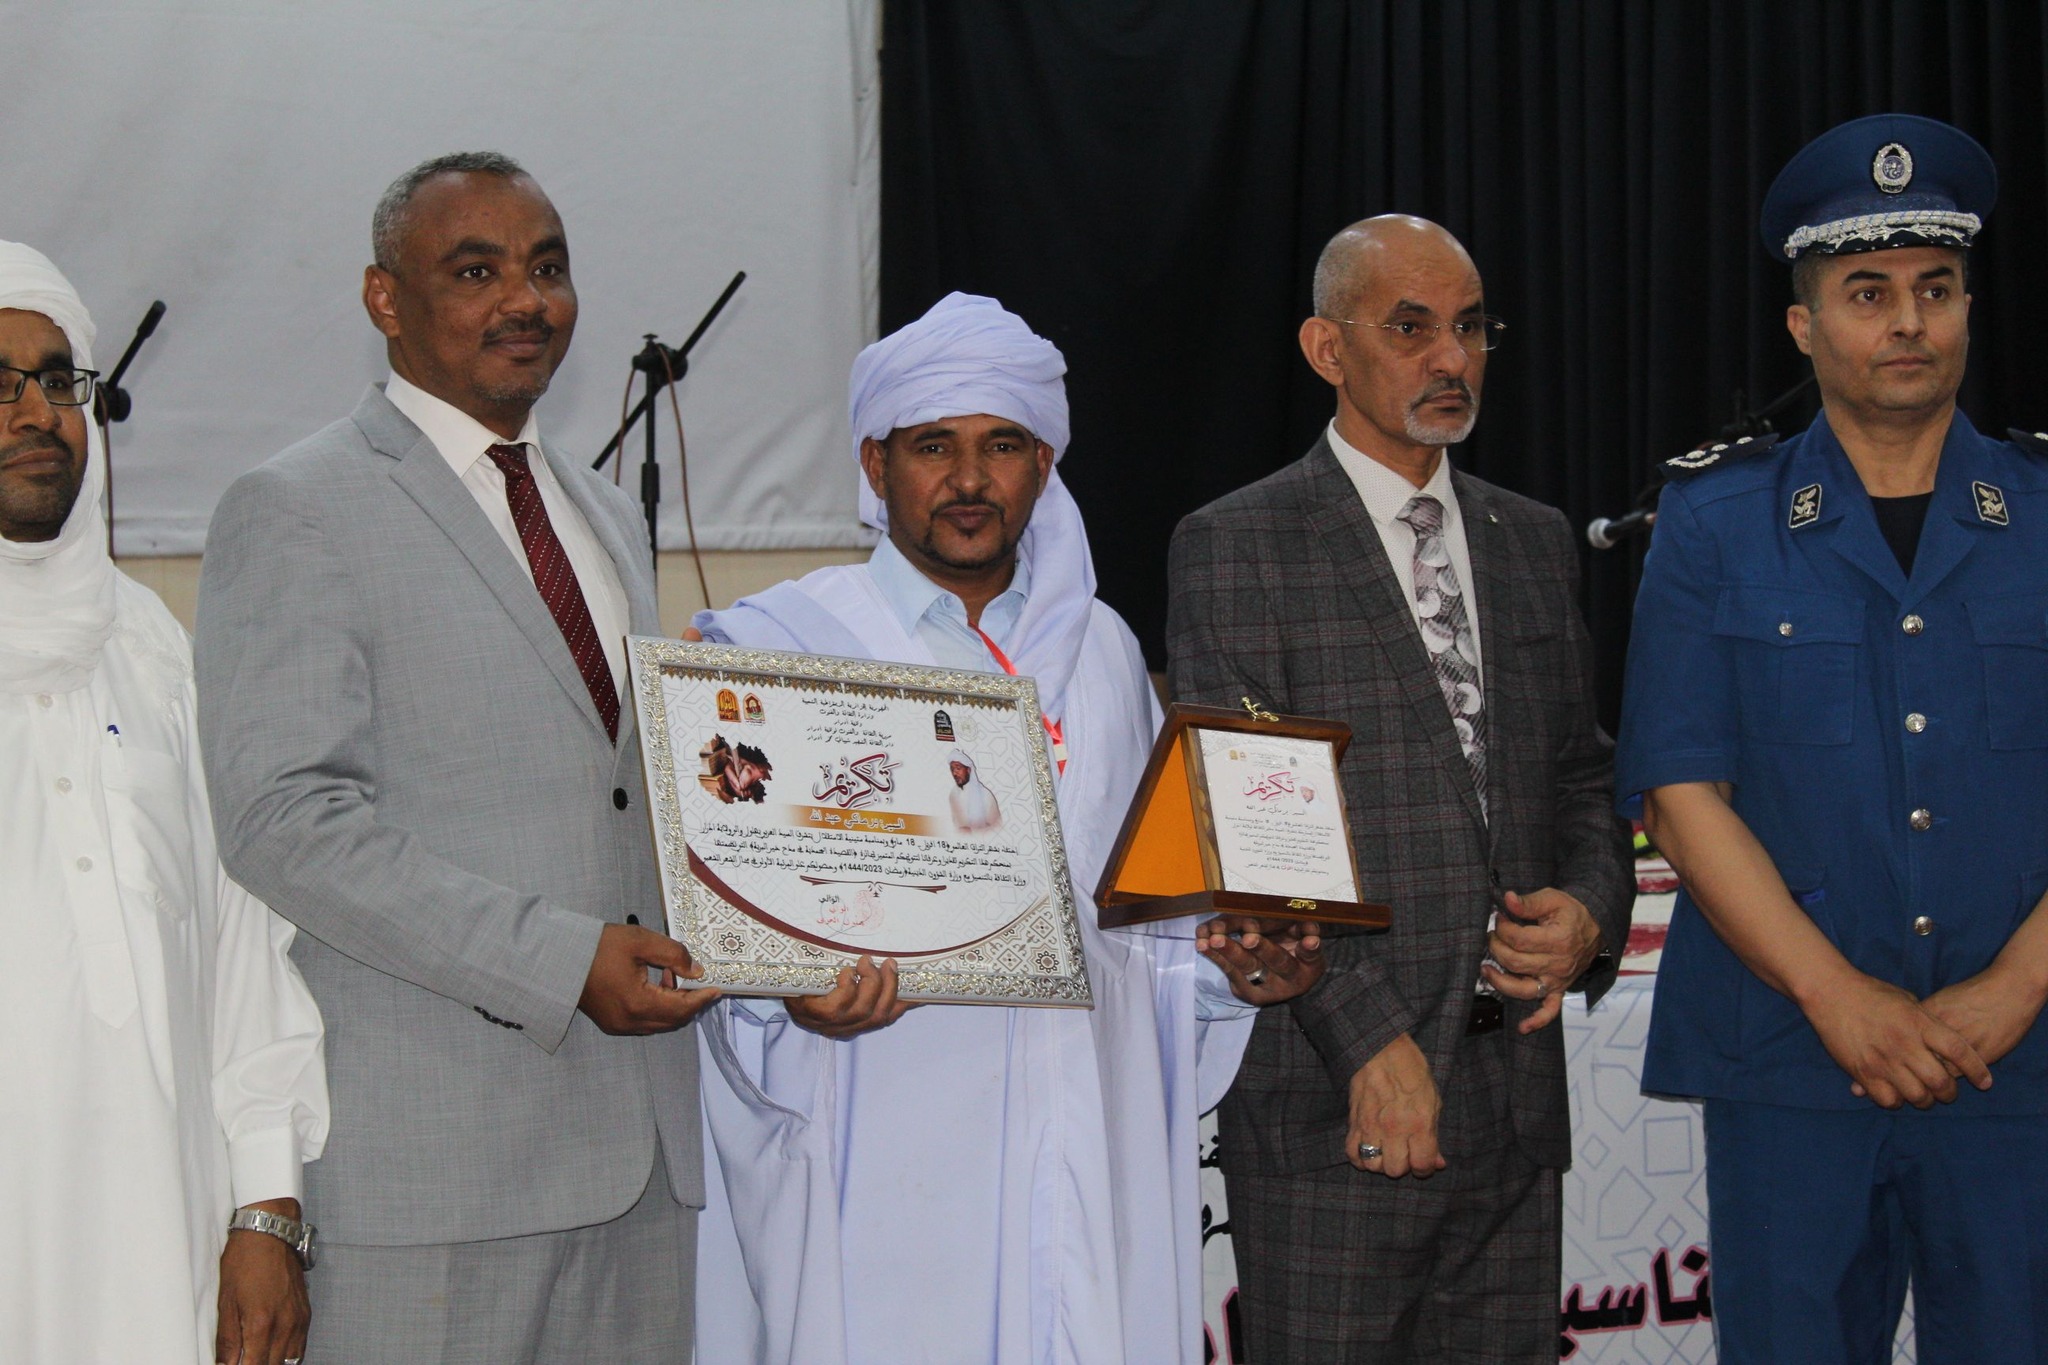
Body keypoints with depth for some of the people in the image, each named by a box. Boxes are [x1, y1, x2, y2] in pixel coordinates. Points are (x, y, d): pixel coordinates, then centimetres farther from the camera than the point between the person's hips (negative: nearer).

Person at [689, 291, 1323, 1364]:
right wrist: (795, 993, -23)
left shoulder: (1101, 653, 15)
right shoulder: (779, 649, 1)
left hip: (1087, 1163, 4)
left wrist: (1227, 969, 1)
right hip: (886, 1170, -4)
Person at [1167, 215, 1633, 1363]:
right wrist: (1366, 1036, -16)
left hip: (1516, 1097, 5)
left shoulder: (1536, 544, 16)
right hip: (1330, 1098, -5)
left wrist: (1590, 911, -1)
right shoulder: (1235, 548, -3)